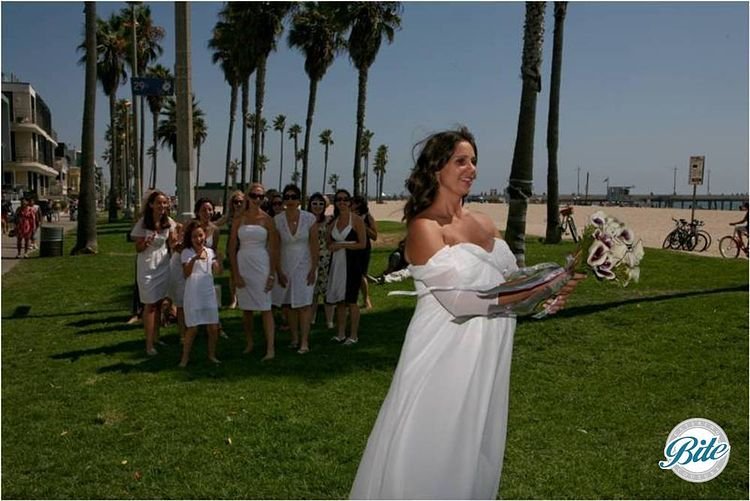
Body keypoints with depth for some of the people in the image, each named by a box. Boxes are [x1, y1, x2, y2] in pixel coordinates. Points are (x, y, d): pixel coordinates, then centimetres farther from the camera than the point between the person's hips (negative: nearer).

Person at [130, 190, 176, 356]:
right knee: (150, 305, -4)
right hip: (147, 266, -4)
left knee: (159, 302, 12)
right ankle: (149, 344, 2)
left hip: (163, 265, 4)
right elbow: (138, 248, -8)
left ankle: (156, 337, 25)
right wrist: (145, 243, -27)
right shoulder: (143, 223, -13)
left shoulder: (168, 222, -2)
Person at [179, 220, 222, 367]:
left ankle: (212, 354, 21)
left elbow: (217, 271, 0)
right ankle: (185, 357, 11)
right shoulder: (187, 252, -3)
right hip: (193, 294, -4)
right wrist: (194, 259, -28)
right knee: (192, 328, -3)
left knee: (213, 327, 5)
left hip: (209, 293, 4)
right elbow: (186, 274, -14)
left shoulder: (210, 251, 8)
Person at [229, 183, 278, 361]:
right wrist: (236, 273, -3)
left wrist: (272, 274, -5)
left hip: (261, 265, -2)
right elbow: (232, 248, 4)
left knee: (265, 308, -5)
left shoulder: (267, 219, 1)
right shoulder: (239, 219, 5)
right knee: (246, 308, 10)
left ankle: (270, 348, -6)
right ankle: (249, 343, 25)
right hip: (243, 264, 2)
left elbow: (274, 249, 1)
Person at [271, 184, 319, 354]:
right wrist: (279, 272, -5)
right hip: (285, 265, 2)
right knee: (287, 304, 5)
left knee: (304, 303, -7)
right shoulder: (277, 220, -4)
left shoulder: (309, 219, -7)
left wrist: (313, 269, -8)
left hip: (304, 265, -2)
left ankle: (304, 342, -4)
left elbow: (314, 246, -4)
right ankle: (294, 337, 19)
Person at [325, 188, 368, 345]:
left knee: (351, 300, -2)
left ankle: (353, 336, 6)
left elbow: (362, 244, -9)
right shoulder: (334, 221, 13)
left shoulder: (356, 220, -4)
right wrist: (332, 247, -2)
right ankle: (340, 334, 16)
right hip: (337, 262, 6)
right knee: (339, 299, 8)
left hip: (352, 262, -6)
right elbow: (329, 244, 21)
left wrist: (342, 245, -12)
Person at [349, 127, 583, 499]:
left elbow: (510, 281, 13)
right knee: (430, 454, 4)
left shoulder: (484, 224, 10)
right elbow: (458, 298, -21)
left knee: (476, 454, 19)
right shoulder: (424, 225, -11)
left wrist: (546, 294, -9)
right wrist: (537, 288, -24)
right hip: (446, 357, -7)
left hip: (487, 358, 7)